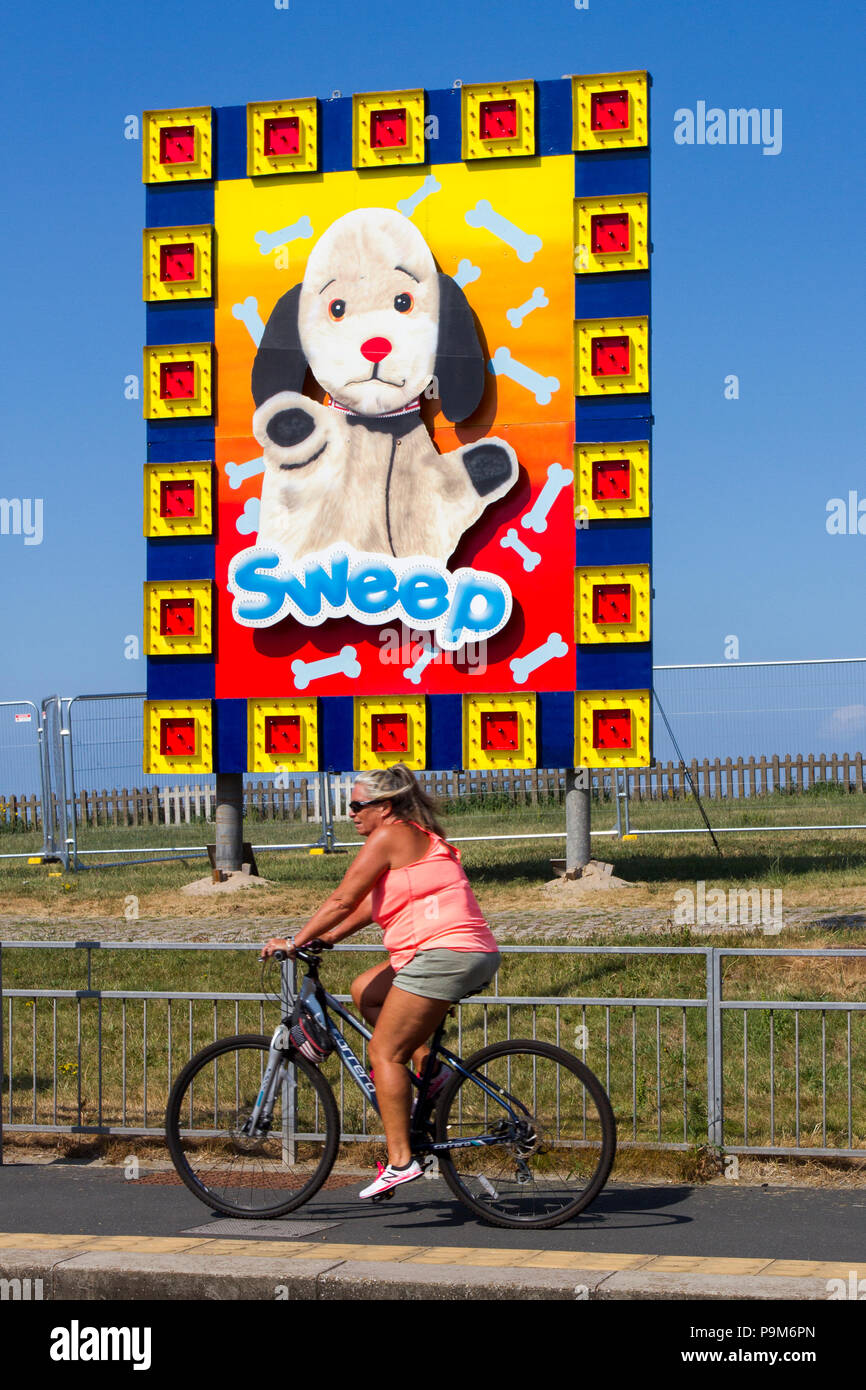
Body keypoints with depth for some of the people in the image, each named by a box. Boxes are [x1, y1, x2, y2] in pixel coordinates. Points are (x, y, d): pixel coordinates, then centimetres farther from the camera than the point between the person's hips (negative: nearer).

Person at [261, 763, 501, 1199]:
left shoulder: (388, 837, -5)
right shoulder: (419, 837, 24)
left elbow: (343, 901, -7)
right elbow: (370, 906, 26)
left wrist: (294, 942, 0)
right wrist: (323, 939, 23)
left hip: (444, 954, -10)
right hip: (474, 954, 10)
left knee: (383, 1052, -7)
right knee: (365, 991, 21)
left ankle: (400, 1160, -10)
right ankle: (427, 1065, 11)